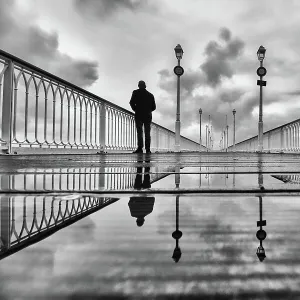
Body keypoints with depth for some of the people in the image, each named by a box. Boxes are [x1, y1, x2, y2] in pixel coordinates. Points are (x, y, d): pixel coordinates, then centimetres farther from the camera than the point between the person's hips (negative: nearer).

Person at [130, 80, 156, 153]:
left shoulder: (136, 92, 2)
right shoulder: (150, 95, 12)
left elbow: (132, 102, -9)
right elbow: (154, 107, 10)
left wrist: (135, 109, 7)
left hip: (139, 115, -3)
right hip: (148, 116, 3)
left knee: (139, 132, -5)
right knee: (147, 133, 7)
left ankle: (140, 148, -15)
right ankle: (148, 149, 2)